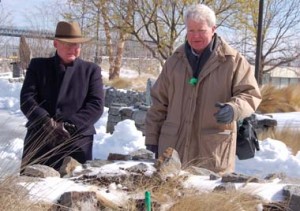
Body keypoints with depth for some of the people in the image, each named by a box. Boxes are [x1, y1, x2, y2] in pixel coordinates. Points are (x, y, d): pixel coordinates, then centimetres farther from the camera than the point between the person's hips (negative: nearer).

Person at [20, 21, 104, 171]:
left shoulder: (91, 70, 10)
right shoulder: (38, 66, 12)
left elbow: (96, 105, -1)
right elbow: (26, 99, 1)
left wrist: (69, 125, -15)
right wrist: (47, 123, -16)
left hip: (77, 140, -1)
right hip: (39, 138, 1)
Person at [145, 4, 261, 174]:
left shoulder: (233, 61, -1)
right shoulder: (175, 61, 11)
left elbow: (250, 94, -4)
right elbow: (159, 102, 13)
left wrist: (234, 109, -25)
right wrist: (152, 138, 10)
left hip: (213, 151, -3)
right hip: (173, 147, 4)